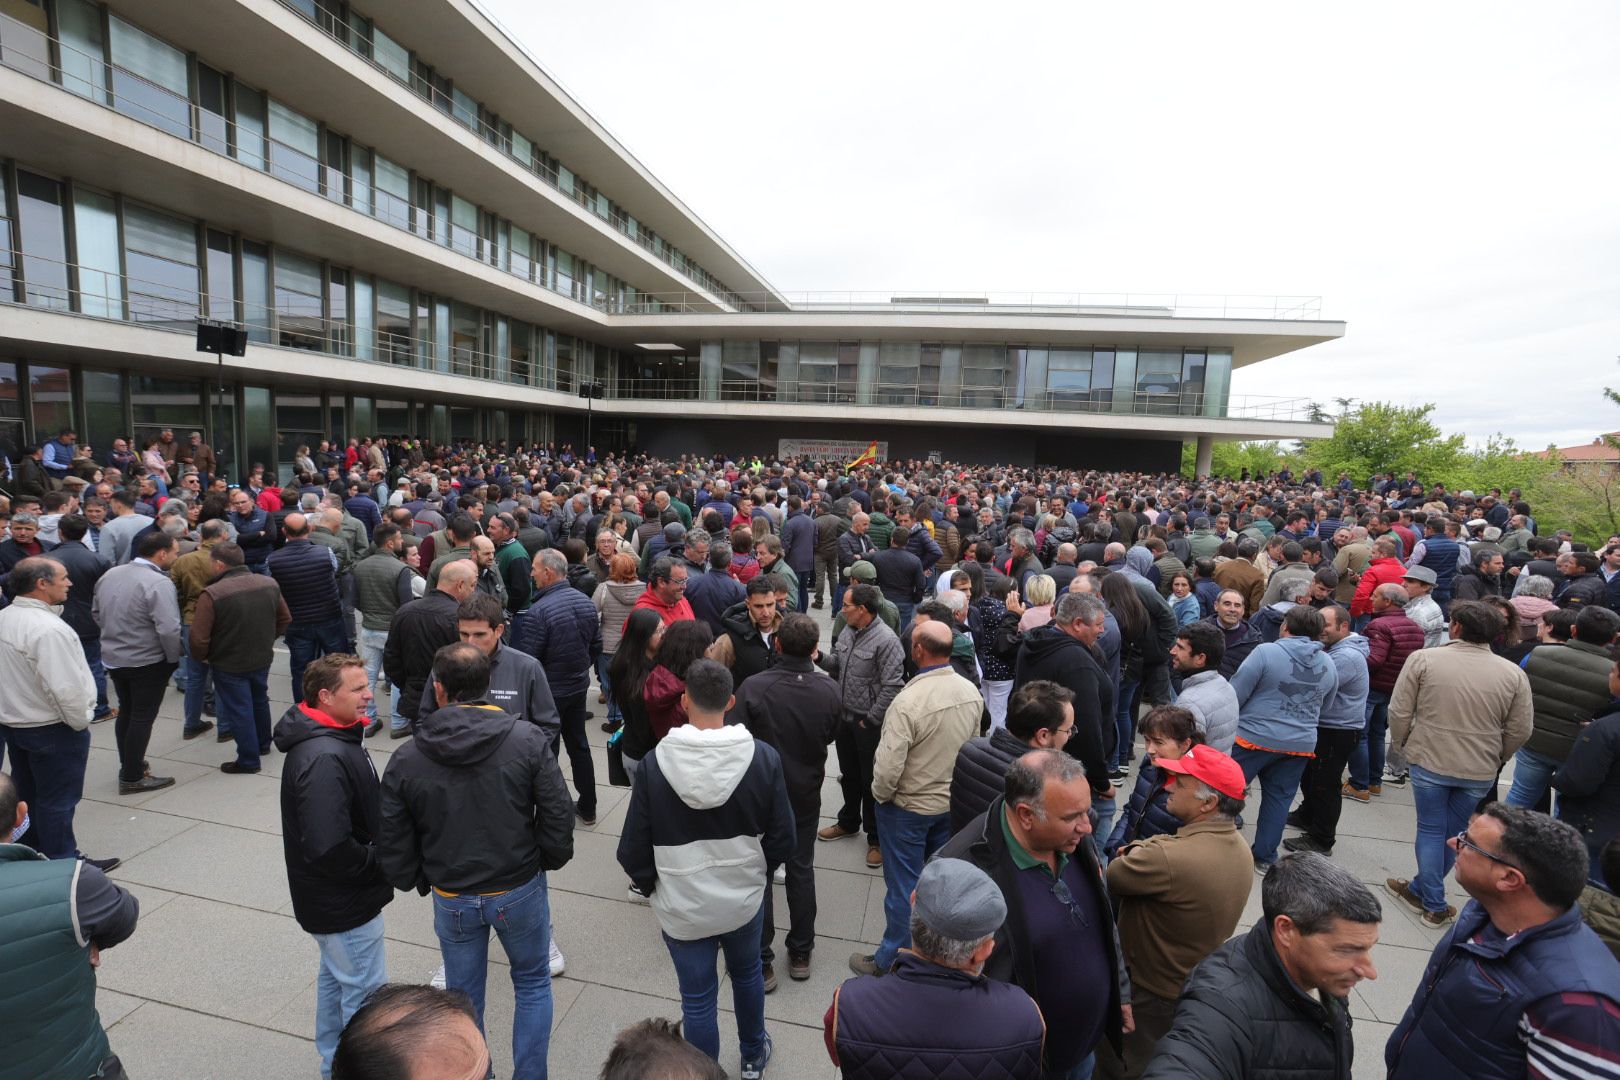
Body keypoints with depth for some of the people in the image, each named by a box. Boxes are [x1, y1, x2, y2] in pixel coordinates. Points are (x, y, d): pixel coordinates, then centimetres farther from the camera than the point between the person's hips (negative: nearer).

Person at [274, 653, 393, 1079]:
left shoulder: (335, 734, -1)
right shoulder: (324, 760, -32)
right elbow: (330, 849, -34)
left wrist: (381, 848, 1)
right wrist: (380, 862, -18)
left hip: (334, 898, 10)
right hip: (345, 904, -10)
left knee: (336, 976, 27)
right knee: (366, 994, 7)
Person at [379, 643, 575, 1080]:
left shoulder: (406, 759, -12)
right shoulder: (527, 739, -19)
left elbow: (393, 843, -3)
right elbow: (559, 814, -15)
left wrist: (415, 880, 16)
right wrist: (552, 859, 5)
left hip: (451, 898, 1)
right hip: (520, 890, -1)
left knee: (463, 998, 23)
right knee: (533, 985, 22)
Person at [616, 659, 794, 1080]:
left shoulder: (654, 763, -22)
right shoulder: (763, 757, -20)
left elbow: (634, 849, -13)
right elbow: (782, 840, -10)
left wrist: (651, 886, 8)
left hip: (682, 906, -2)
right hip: (744, 899, 3)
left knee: (698, 1000, 18)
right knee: (747, 974, 29)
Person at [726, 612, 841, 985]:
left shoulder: (753, 687, -26)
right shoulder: (829, 689, -16)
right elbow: (831, 735, 1)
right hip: (806, 793, 3)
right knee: (801, 869, 20)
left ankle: (761, 963, 24)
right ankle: (800, 954, 34)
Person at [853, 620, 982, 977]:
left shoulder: (908, 701, -31)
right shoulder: (971, 692, -10)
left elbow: (888, 767, -28)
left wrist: (879, 795, -7)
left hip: (908, 808, -6)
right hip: (953, 804, 6)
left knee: (904, 887, 11)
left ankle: (891, 961, 30)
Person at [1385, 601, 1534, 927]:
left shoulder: (1423, 659, -12)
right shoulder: (1514, 674, -5)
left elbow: (1399, 711, -9)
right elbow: (1520, 730, 1)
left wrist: (1401, 743, 9)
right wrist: (1495, 759, 18)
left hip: (1429, 762, -2)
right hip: (1480, 772, 3)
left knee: (1430, 831, 12)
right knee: (1452, 834, 18)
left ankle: (1434, 905, 16)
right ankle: (1421, 889, 30)